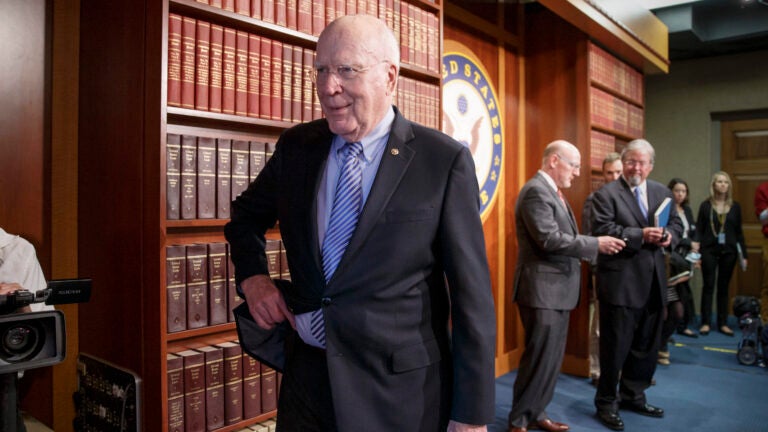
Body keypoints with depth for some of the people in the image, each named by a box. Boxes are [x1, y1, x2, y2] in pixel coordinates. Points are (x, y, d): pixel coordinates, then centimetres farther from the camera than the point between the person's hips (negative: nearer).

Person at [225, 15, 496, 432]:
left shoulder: (445, 160, -12)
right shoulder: (295, 146, 1)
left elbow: (471, 294, -10)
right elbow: (246, 216, 19)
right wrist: (252, 275, -1)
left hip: (400, 388, -3)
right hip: (305, 374, 4)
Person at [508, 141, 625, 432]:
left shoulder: (553, 192, 16)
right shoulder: (536, 191, -16)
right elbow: (550, 240, -23)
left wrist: (596, 246, 4)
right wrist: (596, 244, -16)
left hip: (557, 288, 10)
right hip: (542, 289, -10)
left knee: (552, 357, 15)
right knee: (540, 358, -2)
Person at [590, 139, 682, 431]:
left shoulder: (662, 192, 13)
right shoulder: (606, 194, -7)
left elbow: (676, 223, 14)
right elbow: (602, 230, -17)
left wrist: (668, 235, -8)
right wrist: (640, 235, -24)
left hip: (654, 282, 7)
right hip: (621, 283, -6)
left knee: (646, 345, 17)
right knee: (615, 347, 2)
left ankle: (633, 396, 34)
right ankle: (606, 403, 18)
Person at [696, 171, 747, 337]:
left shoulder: (735, 206, 6)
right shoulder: (705, 205, 0)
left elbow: (739, 231, 9)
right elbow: (698, 230, -1)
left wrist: (744, 254, 5)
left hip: (728, 251, 2)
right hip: (709, 250, -2)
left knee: (723, 287, 8)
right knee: (708, 286, 1)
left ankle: (723, 323, 15)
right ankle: (705, 323, 7)